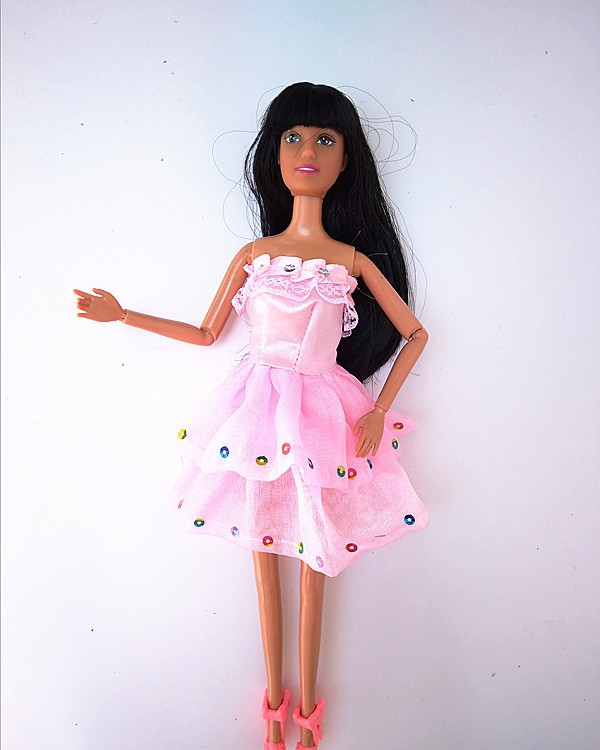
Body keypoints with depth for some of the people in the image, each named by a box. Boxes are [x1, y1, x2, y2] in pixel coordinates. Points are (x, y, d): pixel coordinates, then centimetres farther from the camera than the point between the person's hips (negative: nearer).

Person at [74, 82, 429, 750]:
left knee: (313, 560, 11)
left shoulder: (353, 259, -1)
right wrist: (121, 313, 8)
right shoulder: (253, 255, 3)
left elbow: (415, 333, 5)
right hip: (260, 407, 2)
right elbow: (205, 333, 11)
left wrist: (379, 412, -3)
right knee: (263, 552, 14)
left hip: (324, 414, -1)